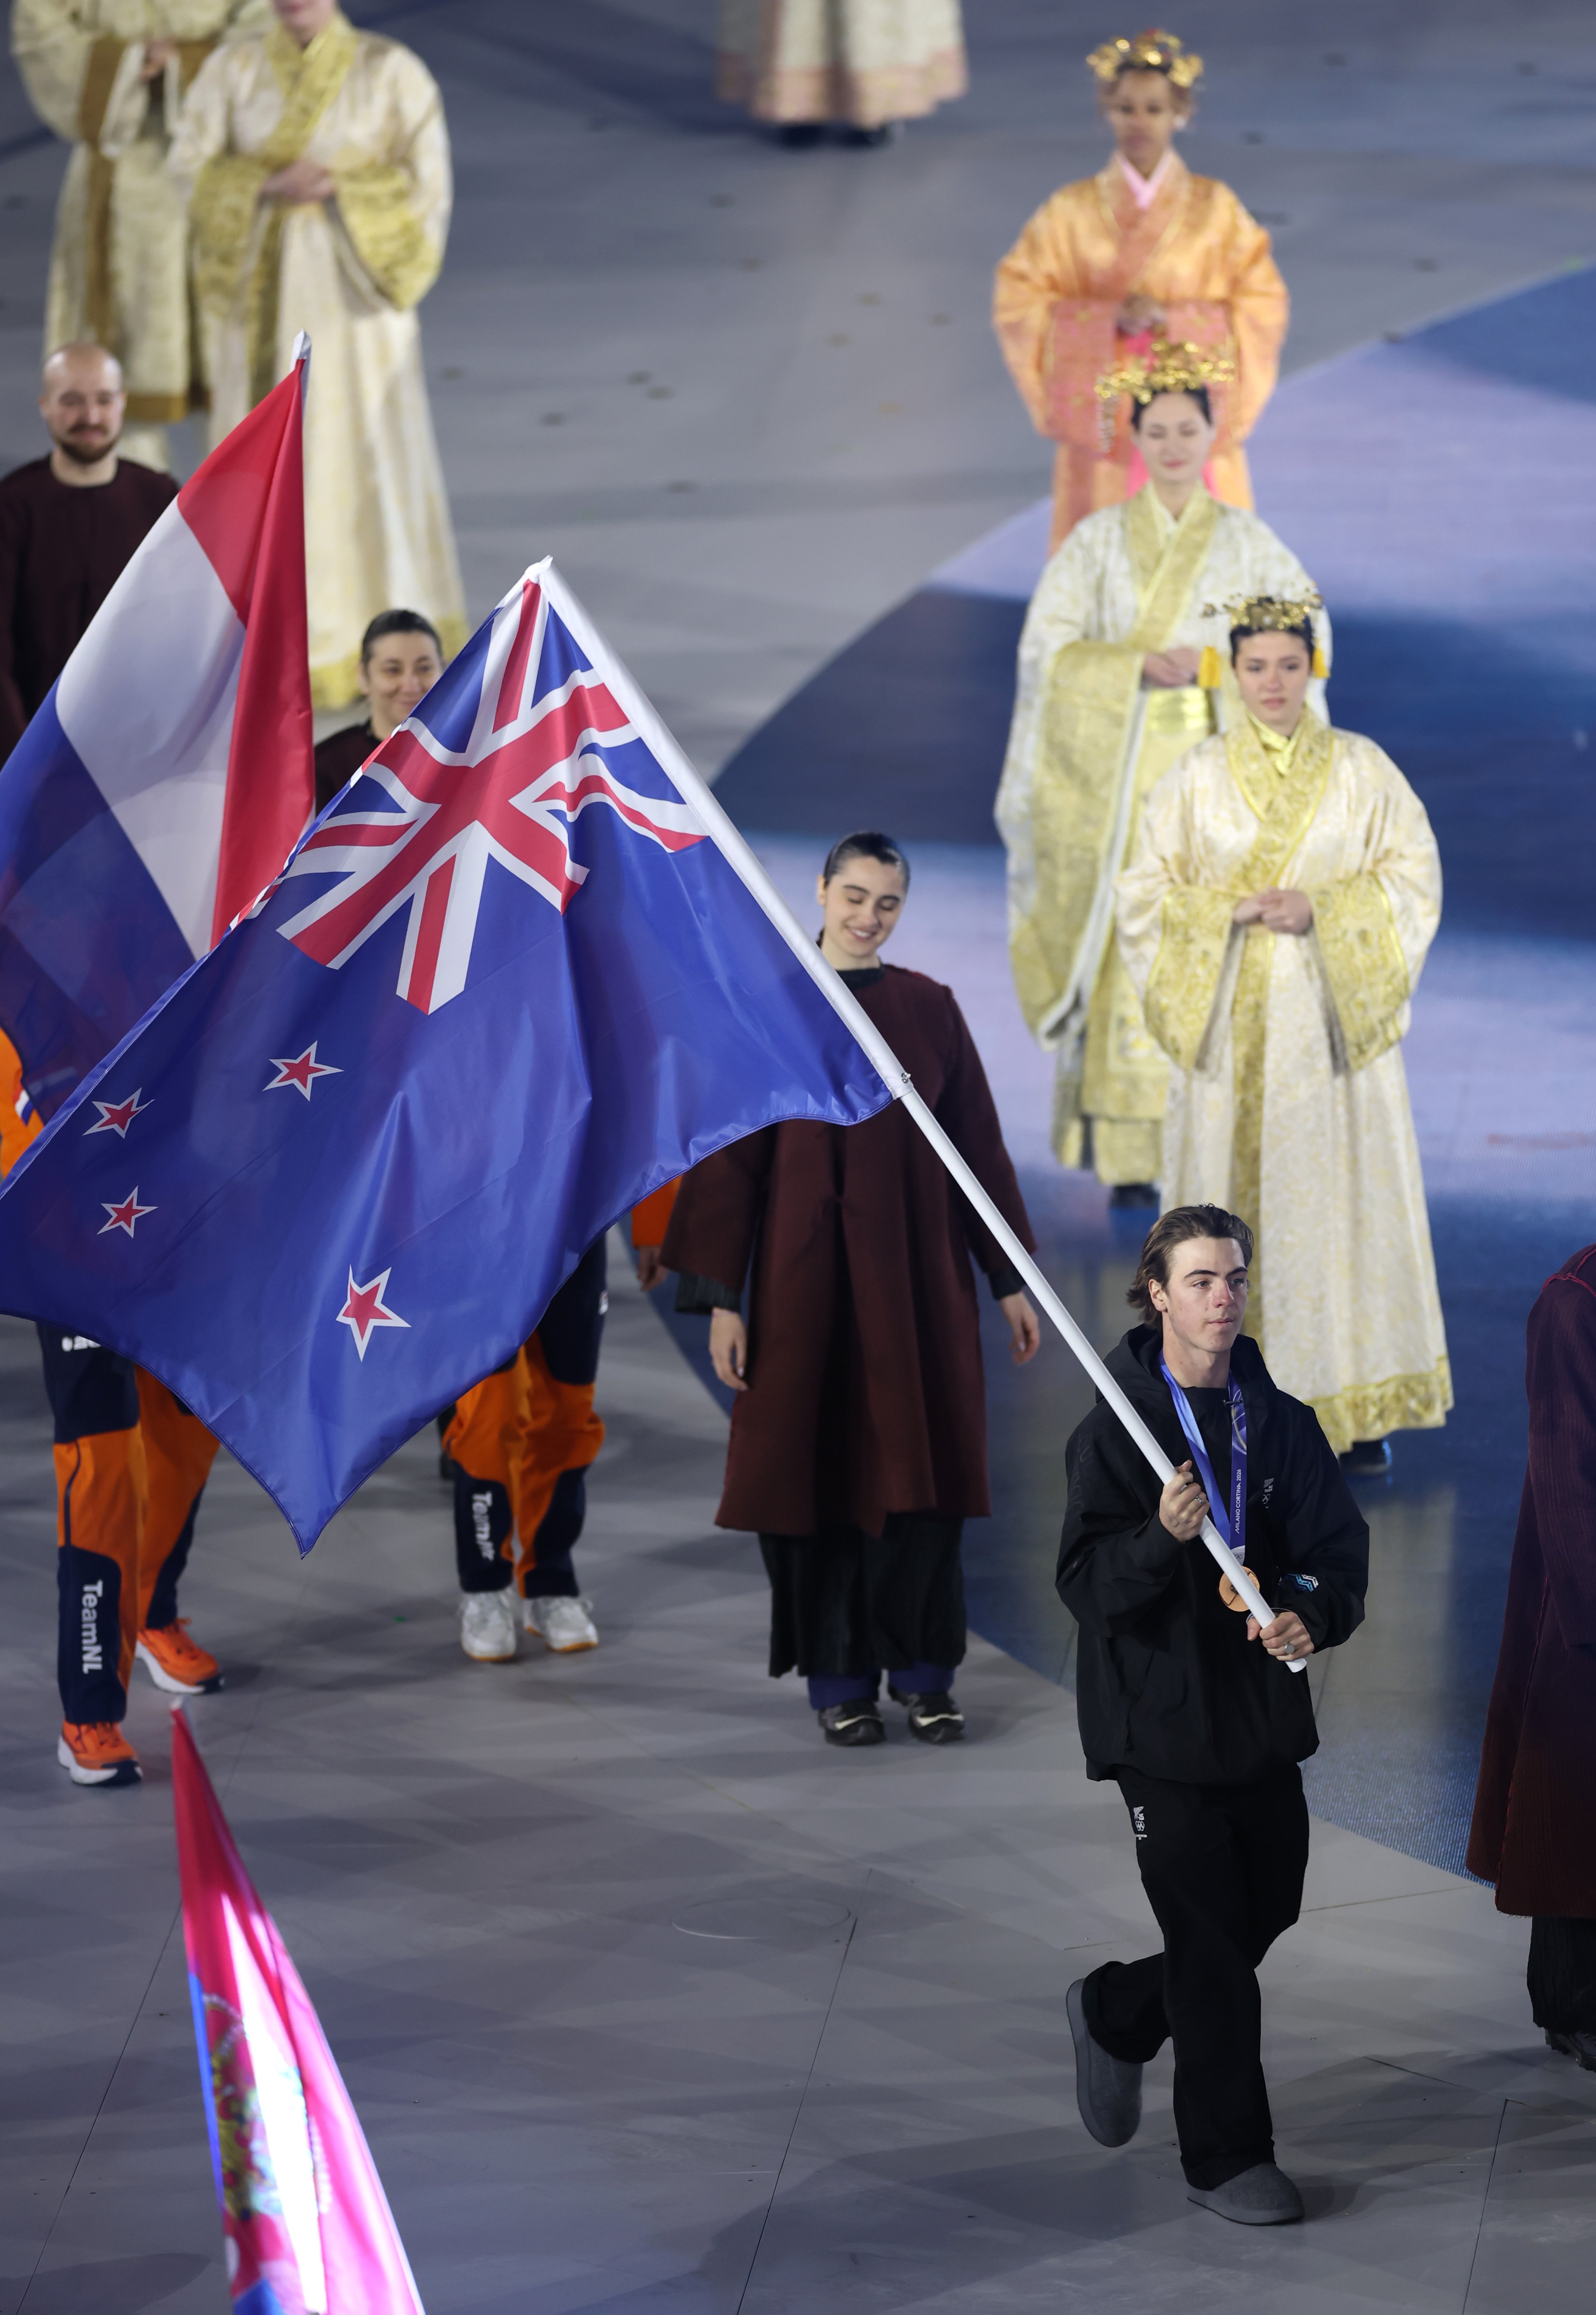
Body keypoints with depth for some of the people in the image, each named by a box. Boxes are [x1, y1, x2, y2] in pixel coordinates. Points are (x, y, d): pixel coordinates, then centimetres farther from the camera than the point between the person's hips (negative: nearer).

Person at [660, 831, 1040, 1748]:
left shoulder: (929, 1008, 5)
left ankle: (924, 1672, 12)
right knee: (822, 1466, 2)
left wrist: (1011, 1280, 6)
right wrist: (723, 1297, -7)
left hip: (918, 1273, 2)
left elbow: (981, 1147, 8)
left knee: (920, 1464, 2)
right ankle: (840, 1679, 11)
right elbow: (732, 1158, -2)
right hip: (808, 1275, -2)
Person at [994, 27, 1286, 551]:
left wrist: (1175, 319, -15)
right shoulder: (1073, 212, 2)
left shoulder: (1215, 209, 1)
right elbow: (1018, 303, -1)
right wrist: (1109, 318, -15)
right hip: (1102, 423, 0)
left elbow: (1262, 307, 0)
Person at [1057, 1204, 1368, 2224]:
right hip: (1161, 1718, -5)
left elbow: (1341, 1550, 2)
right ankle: (1227, 2156, 10)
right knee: (1211, 1941, -2)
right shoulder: (1115, 1433, -9)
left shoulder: (1283, 1424, 4)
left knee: (1268, 1911, 14)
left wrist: (1314, 1615, -20)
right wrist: (1161, 1536, -33)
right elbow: (1087, 1587, -14)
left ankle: (1115, 2013, 40)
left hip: (1264, 1712, 5)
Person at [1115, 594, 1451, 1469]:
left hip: (1334, 1023, 0)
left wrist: (1321, 911, -13)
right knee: (1236, 1195, 0)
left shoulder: (1363, 770, 2)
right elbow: (1145, 894, 3)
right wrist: (1232, 911, -13)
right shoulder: (1197, 778, 2)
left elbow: (1413, 877, 1)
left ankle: (1358, 1405, 7)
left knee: (1343, 1193, -1)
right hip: (1232, 1026, 0)